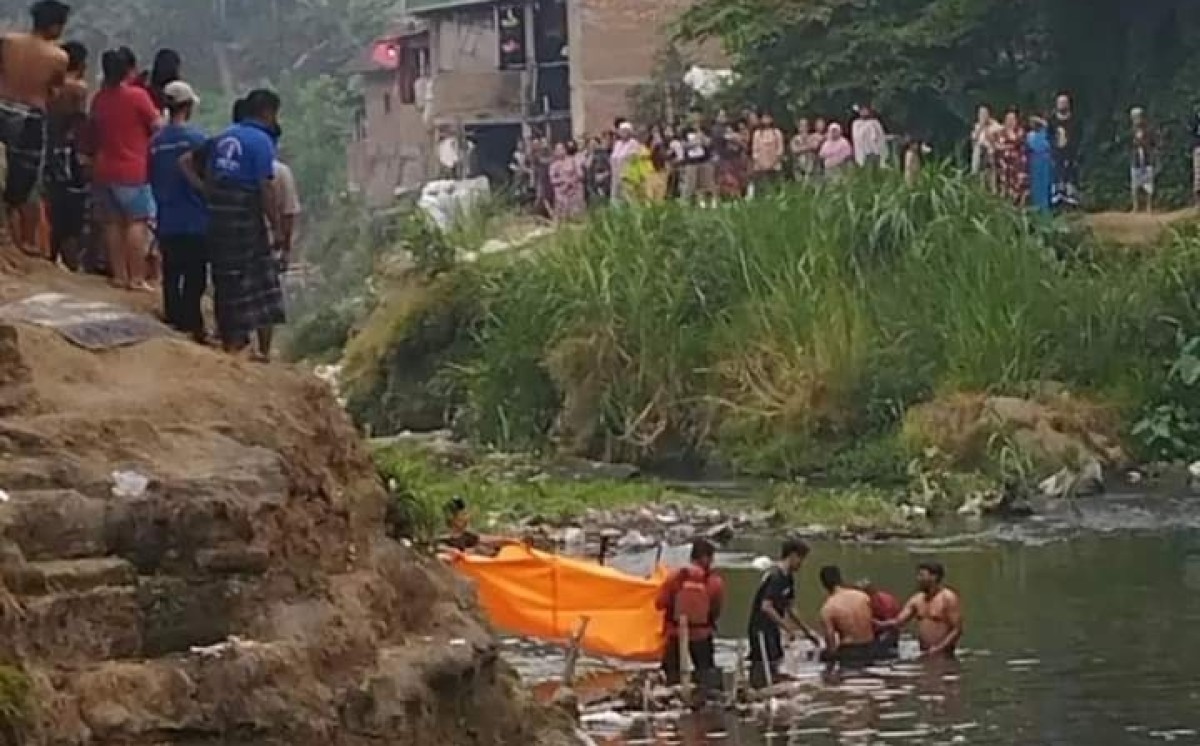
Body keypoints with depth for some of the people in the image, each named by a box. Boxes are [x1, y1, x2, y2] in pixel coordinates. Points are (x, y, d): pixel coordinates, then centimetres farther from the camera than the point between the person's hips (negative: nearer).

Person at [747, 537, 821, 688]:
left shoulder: (787, 578, 12)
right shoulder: (776, 577, -19)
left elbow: (788, 608, 21)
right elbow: (766, 607, -26)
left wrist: (807, 631, 20)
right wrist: (787, 628, -23)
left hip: (772, 629, 10)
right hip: (762, 629, -10)